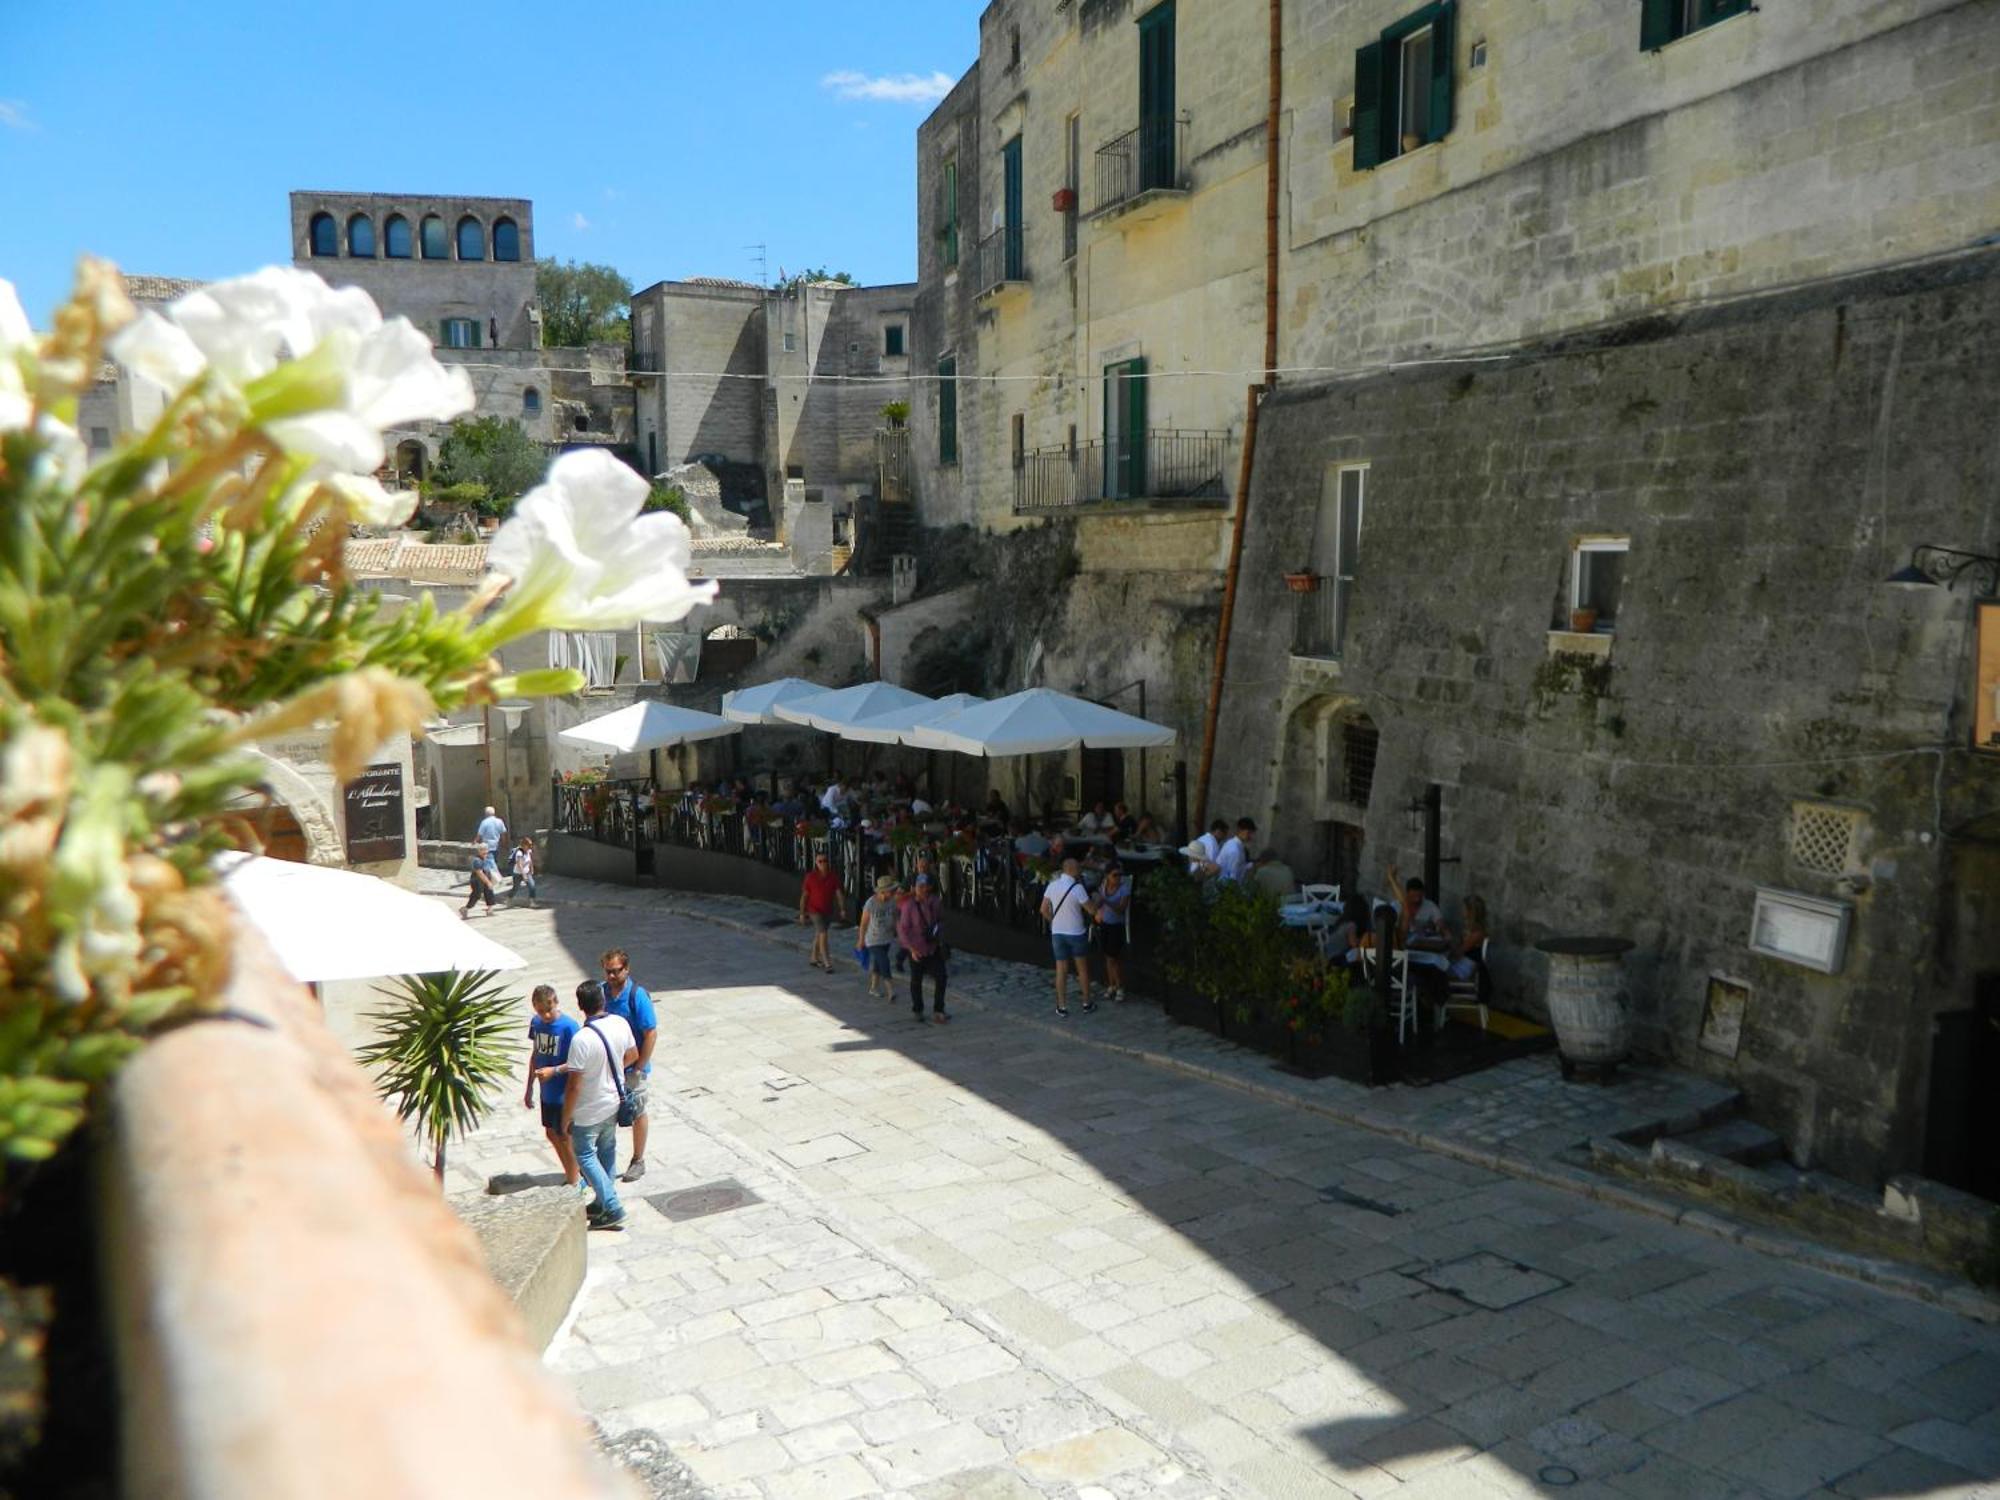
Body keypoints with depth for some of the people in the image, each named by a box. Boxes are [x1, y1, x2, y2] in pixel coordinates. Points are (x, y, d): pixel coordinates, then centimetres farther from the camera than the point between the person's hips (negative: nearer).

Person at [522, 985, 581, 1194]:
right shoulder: (536, 1023, -1)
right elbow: (535, 1054, 11)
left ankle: (574, 1182, 21)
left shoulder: (568, 1026, -21)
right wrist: (529, 1087, 14)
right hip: (547, 1091, 7)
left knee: (563, 1137, 4)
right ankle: (573, 1175, 34)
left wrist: (554, 1070, -29)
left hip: (564, 1092, -7)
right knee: (551, 1133, 17)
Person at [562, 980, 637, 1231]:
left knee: (586, 1157, 10)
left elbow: (574, 1086, -24)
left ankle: (612, 1209, 8)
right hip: (614, 1103, 6)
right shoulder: (620, 1024, -10)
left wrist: (566, 1118, -11)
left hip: (589, 1112, -6)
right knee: (607, 1152, 22)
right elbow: (632, 1056, 7)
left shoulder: (582, 1039, -29)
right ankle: (603, 1202, 35)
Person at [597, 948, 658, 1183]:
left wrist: (639, 1068, -16)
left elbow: (651, 1034, -17)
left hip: (633, 1068, -5)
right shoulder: (601, 992, -5)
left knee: (638, 1114, 11)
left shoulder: (637, 996, -20)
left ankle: (638, 1161, 26)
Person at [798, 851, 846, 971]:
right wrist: (802, 913, -4)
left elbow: (839, 893, -5)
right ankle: (827, 963, -15)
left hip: (828, 911, 4)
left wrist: (842, 909, -15)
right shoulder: (810, 877, -11)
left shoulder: (833, 877, -4)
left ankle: (814, 959, 34)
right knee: (823, 935, -15)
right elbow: (804, 895, -6)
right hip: (815, 910, -4)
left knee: (818, 935, 18)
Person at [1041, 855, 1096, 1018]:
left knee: (1061, 970, 9)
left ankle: (1062, 1007, 12)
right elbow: (1092, 910, -13)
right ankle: (1086, 1004, 22)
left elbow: (1044, 910, 3)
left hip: (1057, 933, 3)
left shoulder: (1052, 886, -4)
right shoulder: (1077, 888, -19)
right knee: (1083, 969, 14)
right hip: (1077, 933, -3)